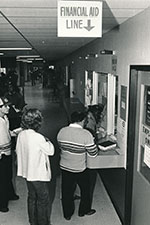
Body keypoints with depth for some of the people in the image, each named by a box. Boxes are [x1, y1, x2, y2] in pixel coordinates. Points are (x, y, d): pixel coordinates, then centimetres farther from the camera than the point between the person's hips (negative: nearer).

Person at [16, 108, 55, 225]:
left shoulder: (21, 135, -6)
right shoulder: (38, 137, -27)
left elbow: (18, 151, 7)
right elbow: (50, 151, -15)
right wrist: (48, 141, 1)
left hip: (27, 172, 7)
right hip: (39, 174, -7)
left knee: (32, 198, 23)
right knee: (43, 200, 12)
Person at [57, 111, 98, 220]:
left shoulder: (62, 131, -8)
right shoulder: (86, 134, -23)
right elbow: (93, 153, -15)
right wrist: (93, 142, 2)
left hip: (64, 167, 4)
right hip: (80, 169, -4)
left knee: (67, 191, 20)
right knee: (85, 190, 22)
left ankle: (67, 214, 36)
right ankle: (84, 210, 40)